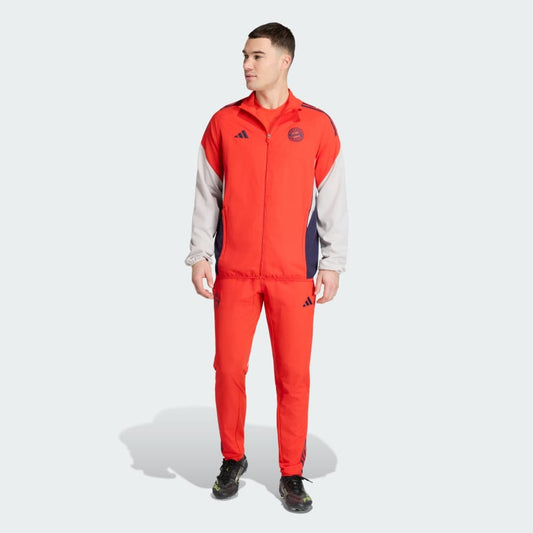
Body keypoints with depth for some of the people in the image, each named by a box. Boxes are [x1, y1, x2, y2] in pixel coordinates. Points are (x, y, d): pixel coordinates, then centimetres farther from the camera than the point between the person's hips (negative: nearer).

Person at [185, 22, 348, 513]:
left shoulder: (317, 125, 3)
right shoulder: (224, 123, 6)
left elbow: (332, 200, 5)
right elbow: (207, 195, 8)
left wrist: (332, 263, 0)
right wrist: (199, 255, 2)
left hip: (294, 274, -1)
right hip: (234, 273, 1)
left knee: (294, 375, 2)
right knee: (229, 368, 4)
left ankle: (292, 475, 18)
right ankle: (232, 459, 26)